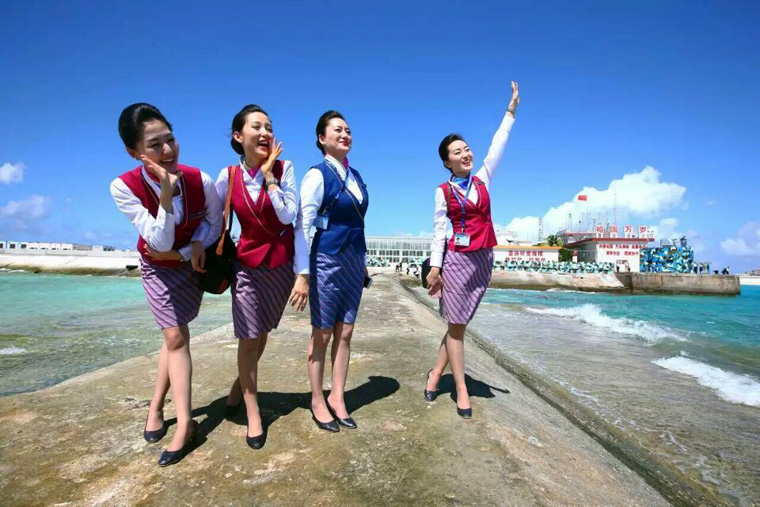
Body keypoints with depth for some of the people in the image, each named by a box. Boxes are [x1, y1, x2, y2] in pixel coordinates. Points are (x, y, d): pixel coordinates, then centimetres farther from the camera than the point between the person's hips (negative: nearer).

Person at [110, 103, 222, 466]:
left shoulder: (200, 181, -25)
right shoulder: (124, 187, -27)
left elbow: (215, 224, -7)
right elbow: (160, 242, -31)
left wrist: (188, 250, -21)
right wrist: (167, 192, -42)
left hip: (192, 262, 1)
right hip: (157, 267, -1)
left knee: (175, 336, 6)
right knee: (175, 337, -4)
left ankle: (156, 407, 25)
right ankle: (185, 423, 7)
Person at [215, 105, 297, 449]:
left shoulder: (284, 168, -9)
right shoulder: (228, 176, -5)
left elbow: (288, 215, -18)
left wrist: (268, 174, -19)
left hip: (281, 264, 0)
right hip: (248, 265, 0)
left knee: (261, 334, 15)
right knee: (248, 339, 2)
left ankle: (239, 386, 43)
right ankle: (253, 414, 19)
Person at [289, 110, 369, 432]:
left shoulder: (355, 176, 10)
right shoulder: (318, 175, -11)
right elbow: (302, 225, -16)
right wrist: (303, 274, -21)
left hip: (353, 261, 7)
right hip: (327, 261, -6)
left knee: (345, 333, 10)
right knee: (321, 334, 6)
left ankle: (337, 397, 25)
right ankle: (317, 401, 22)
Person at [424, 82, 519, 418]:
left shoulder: (483, 180, 10)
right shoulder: (443, 191, 0)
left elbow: (497, 147, 10)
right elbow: (439, 230, -2)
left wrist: (511, 110, 11)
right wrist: (435, 266, -7)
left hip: (483, 259, 4)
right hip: (457, 259, -4)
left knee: (460, 323, 9)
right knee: (456, 325, 1)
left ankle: (435, 373, 25)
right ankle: (461, 390, 11)